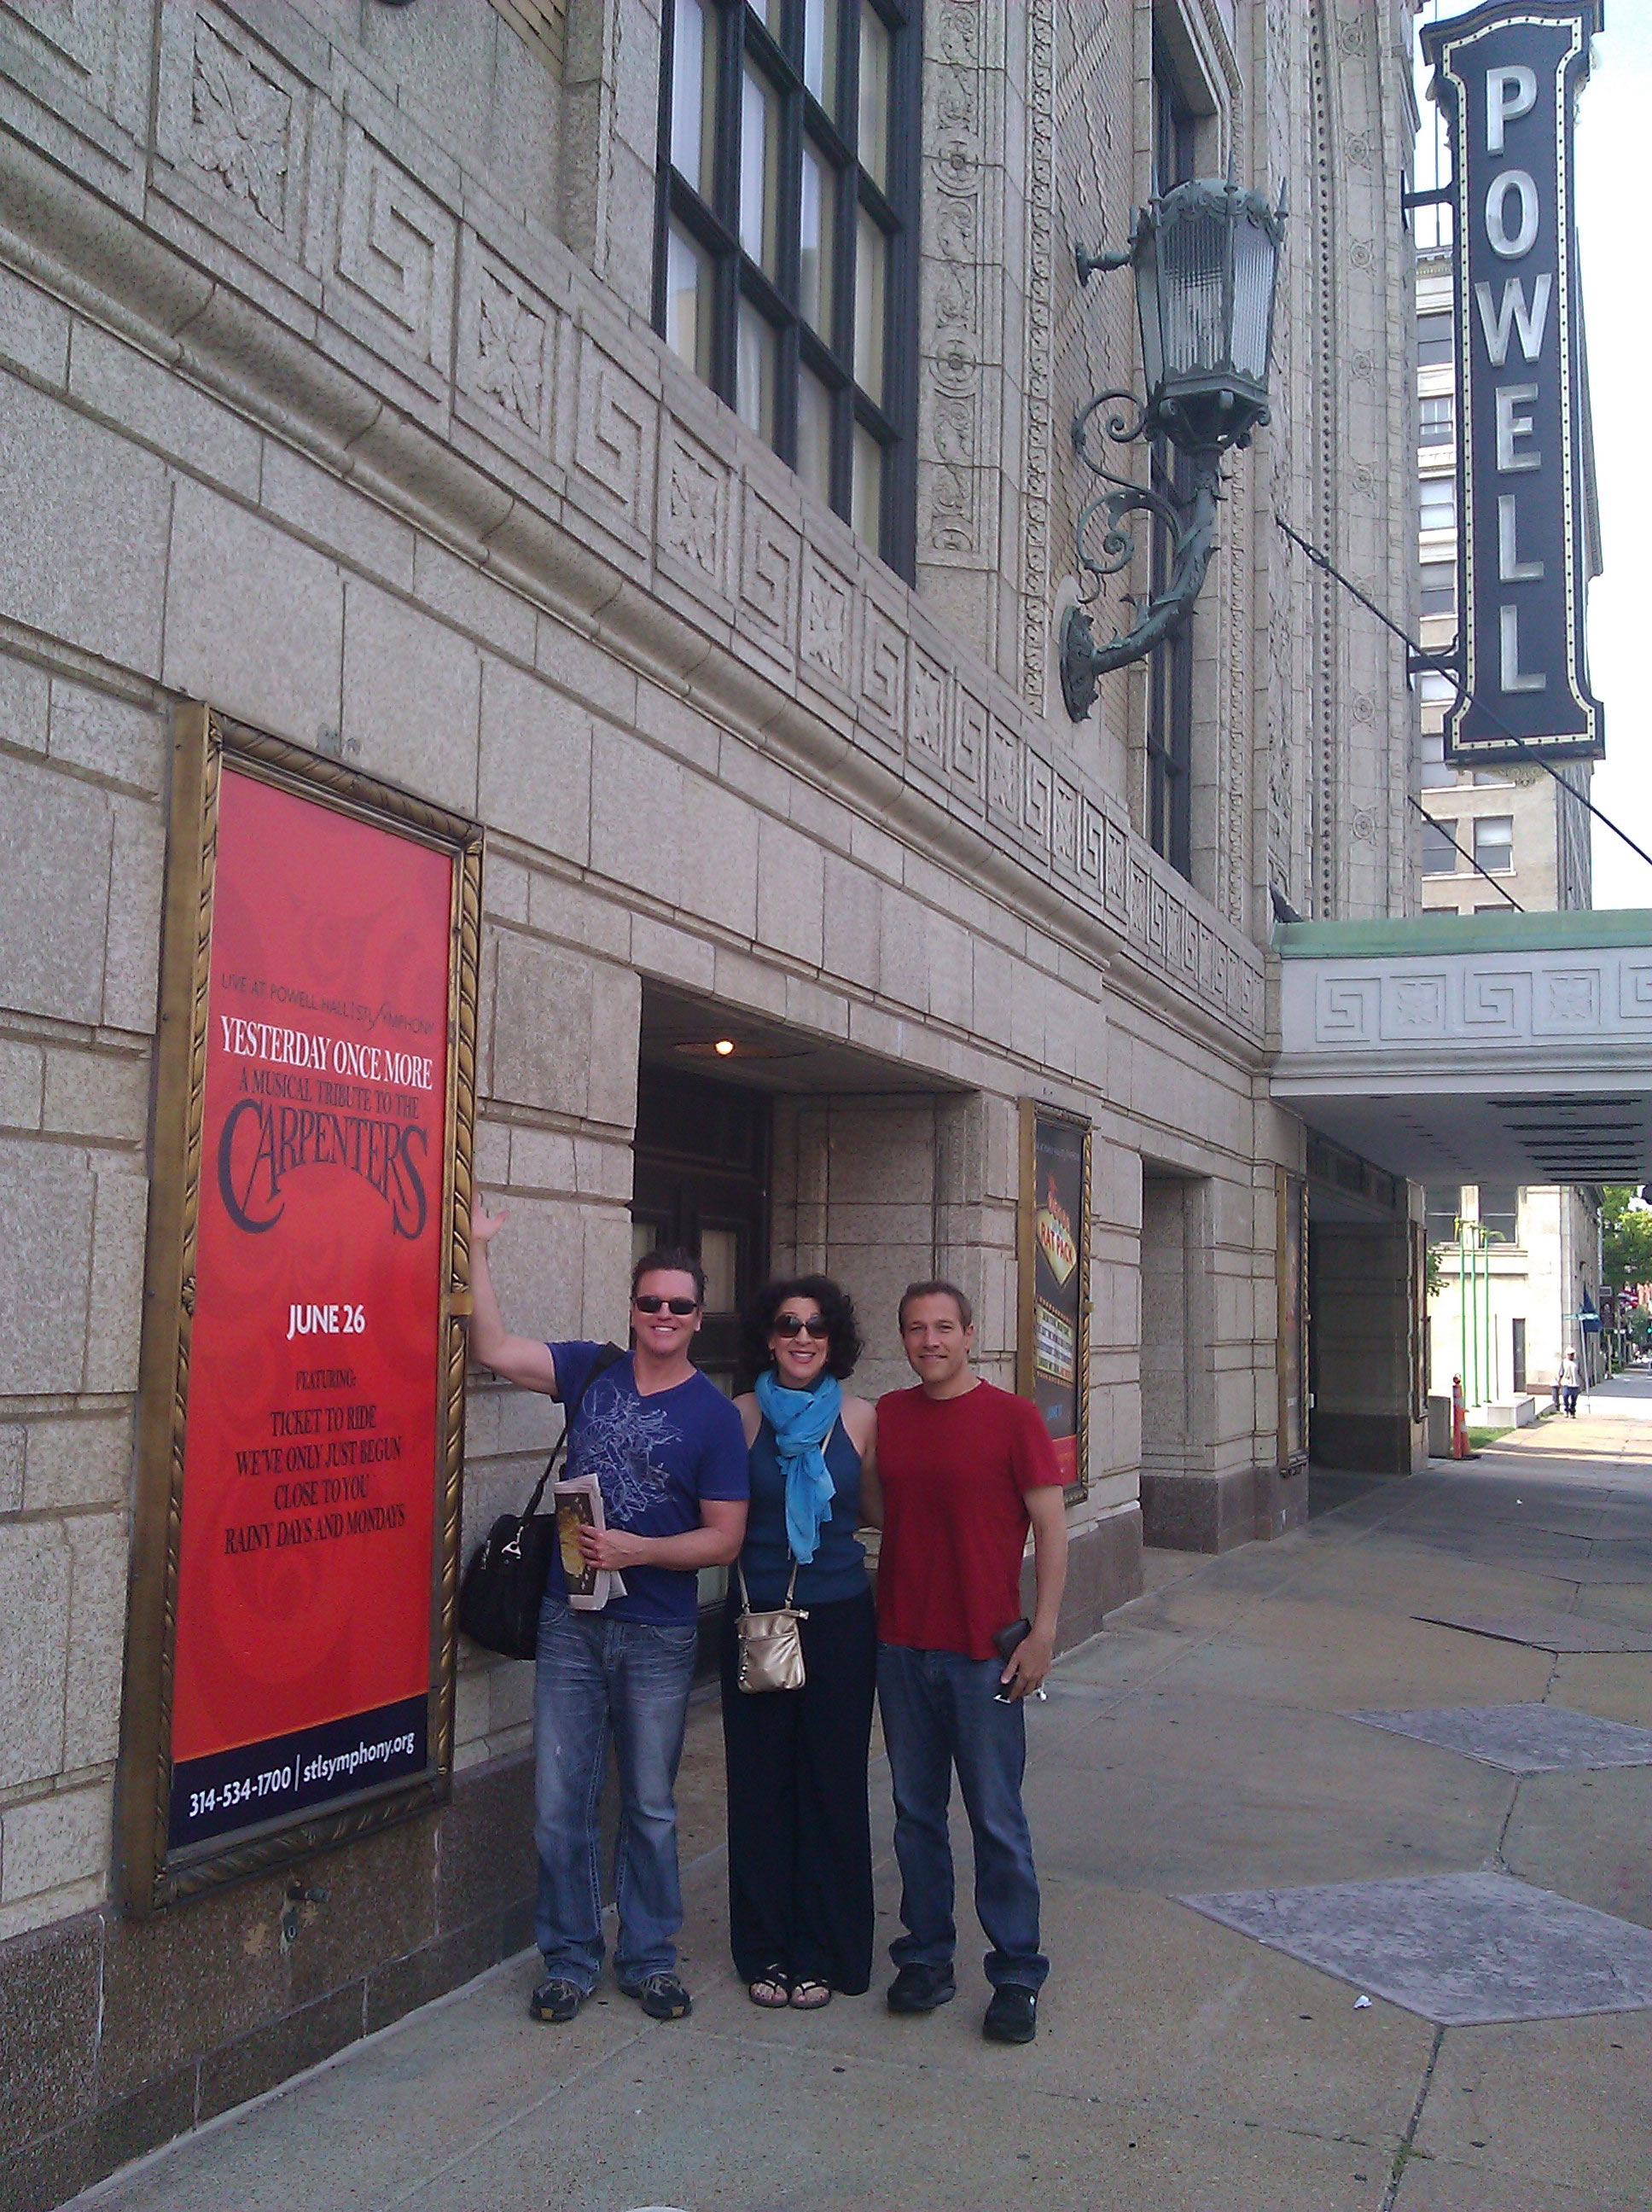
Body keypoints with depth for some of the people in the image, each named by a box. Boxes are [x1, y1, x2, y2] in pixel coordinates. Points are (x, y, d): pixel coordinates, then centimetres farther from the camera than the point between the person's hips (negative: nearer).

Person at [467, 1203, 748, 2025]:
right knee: (559, 1804, 6)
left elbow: (724, 1538, -6)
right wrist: (477, 1250, -11)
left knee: (649, 1806, 11)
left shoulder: (713, 1415, -4)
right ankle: (570, 1959, 22)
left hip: (659, 1635, -2)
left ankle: (648, 1958, 27)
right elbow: (493, 1349, -6)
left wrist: (638, 1550, -18)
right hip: (571, 1624, 2)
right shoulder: (590, 1372, 3)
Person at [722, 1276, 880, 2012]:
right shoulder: (742, 1415, -1)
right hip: (756, 1617, 0)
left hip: (839, 1618, 1)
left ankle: (823, 1953, 21)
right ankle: (766, 1950, 22)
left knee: (832, 1783, 7)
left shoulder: (859, 1418, 1)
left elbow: (877, 1508, 8)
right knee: (761, 1783, 7)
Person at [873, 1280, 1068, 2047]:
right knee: (916, 1812, 12)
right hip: (901, 1645, 4)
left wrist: (1042, 1630, -11)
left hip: (984, 1652, -4)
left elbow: (1051, 1526, -5)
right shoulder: (884, 1417, 7)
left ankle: (1017, 1975, 15)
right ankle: (926, 1956, 26)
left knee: (997, 1821, 2)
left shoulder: (1011, 1417, -5)